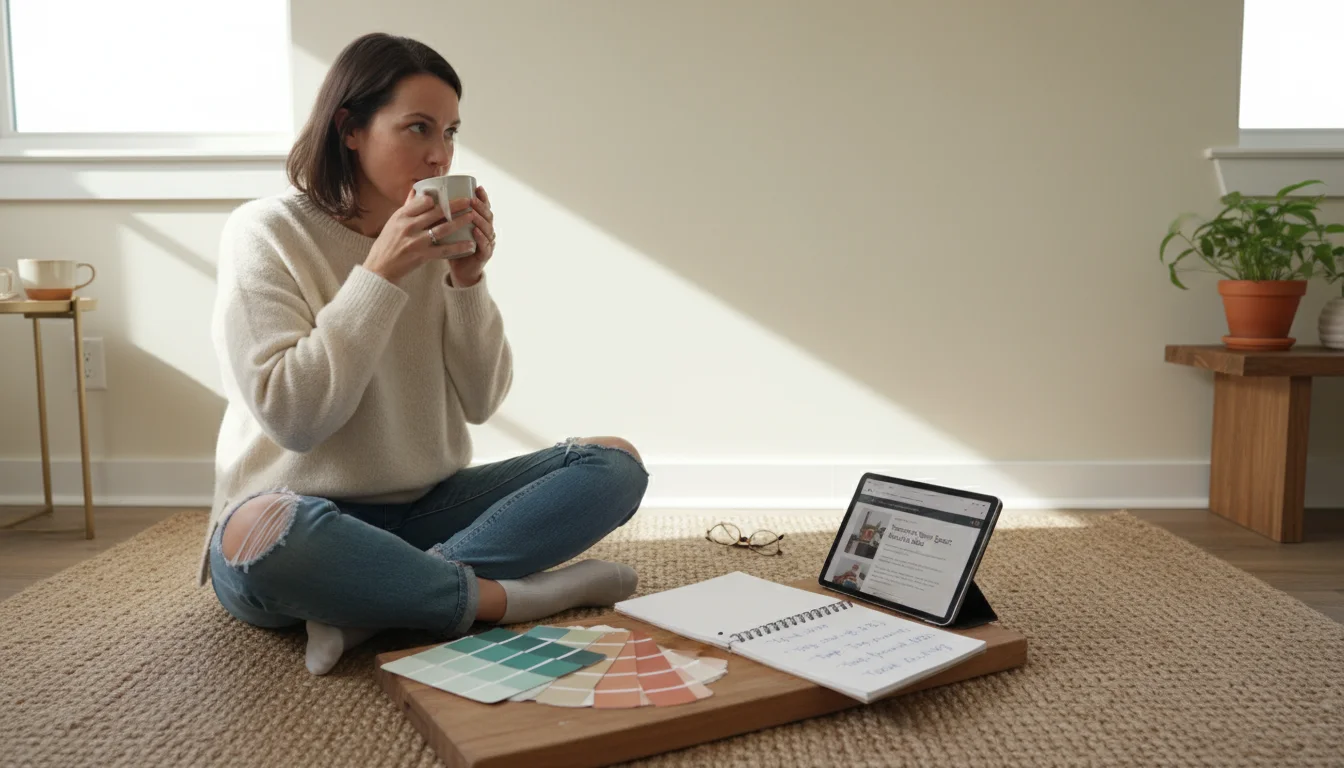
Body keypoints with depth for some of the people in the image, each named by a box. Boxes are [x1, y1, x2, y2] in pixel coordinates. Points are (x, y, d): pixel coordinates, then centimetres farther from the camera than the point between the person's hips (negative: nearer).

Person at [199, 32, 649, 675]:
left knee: (616, 463, -12)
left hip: (423, 510, 6)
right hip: (303, 517, -5)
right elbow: (290, 416, -17)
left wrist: (468, 281, -11)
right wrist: (379, 274, -20)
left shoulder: (439, 240, 5)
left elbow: (480, 403, 2)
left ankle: (368, 608, -25)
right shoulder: (265, 231, -8)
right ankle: (510, 596, -23)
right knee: (262, 537, -40)